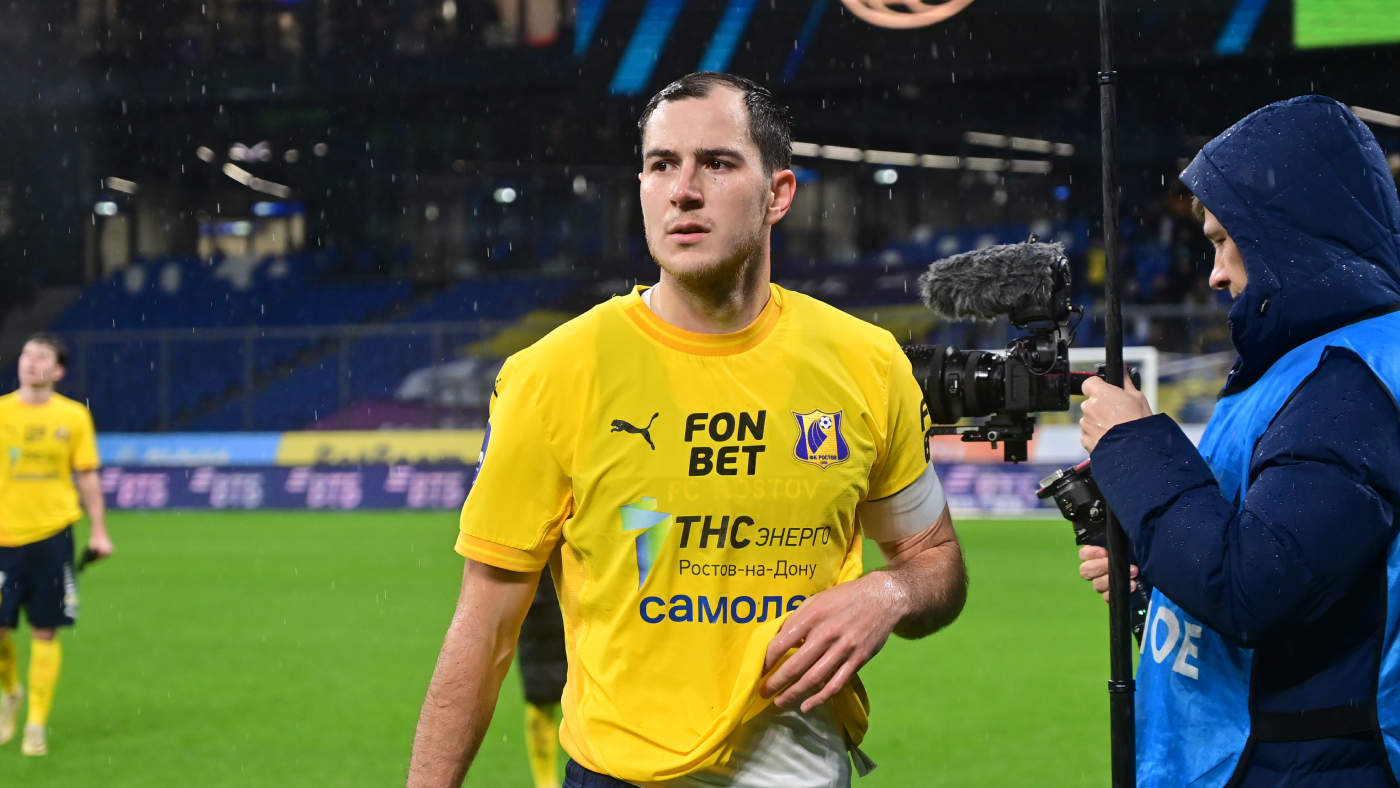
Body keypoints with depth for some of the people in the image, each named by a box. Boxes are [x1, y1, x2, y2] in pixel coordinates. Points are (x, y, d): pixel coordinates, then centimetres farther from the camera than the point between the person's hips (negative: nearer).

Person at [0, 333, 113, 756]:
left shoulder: (74, 415, 2)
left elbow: (87, 476, 7)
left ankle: (36, 725, 11)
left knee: (45, 632, 1)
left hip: (52, 534, 0)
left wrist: (99, 531, 3)